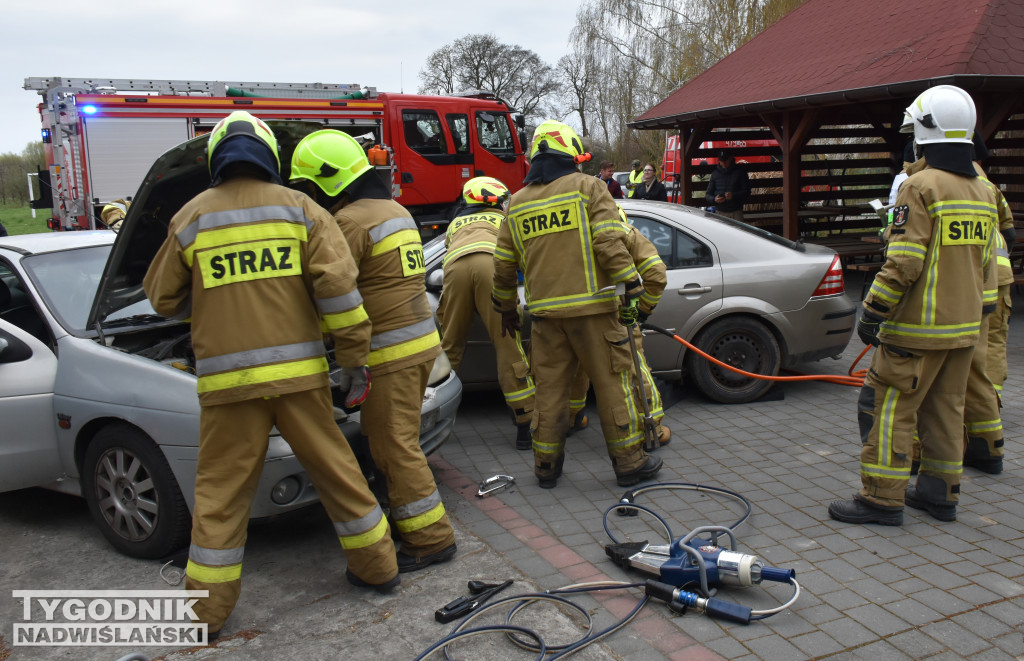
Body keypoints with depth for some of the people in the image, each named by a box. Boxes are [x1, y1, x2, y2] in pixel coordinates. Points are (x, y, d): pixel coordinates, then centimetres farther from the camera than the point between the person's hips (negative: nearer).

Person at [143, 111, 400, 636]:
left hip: (226, 377, 0)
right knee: (335, 468, 14)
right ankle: (377, 566, 26)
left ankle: (206, 608, 18)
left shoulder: (191, 218, 5)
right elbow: (338, 287, -6)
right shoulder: (300, 209, 3)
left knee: (221, 491, 9)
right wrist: (355, 358, 1)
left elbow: (163, 299, 14)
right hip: (298, 371, 1)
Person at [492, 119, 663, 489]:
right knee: (613, 382, 6)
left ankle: (546, 465, 20)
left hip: (545, 311, 4)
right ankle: (628, 462, 13)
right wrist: (631, 292, -9)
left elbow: (503, 266, 17)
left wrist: (506, 308, 29)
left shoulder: (517, 203, 13)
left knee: (549, 388, 12)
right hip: (590, 307, -4)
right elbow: (611, 246, -13)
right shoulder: (588, 188, -1)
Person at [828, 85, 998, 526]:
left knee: (887, 406, -2)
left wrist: (872, 313, -14)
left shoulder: (922, 185, -14)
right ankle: (940, 493, 24)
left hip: (919, 326, -8)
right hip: (963, 326, 9)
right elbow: (985, 263, 18)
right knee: (946, 408, 16)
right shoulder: (984, 192, 12)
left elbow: (903, 263, -21)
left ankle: (882, 498, 3)